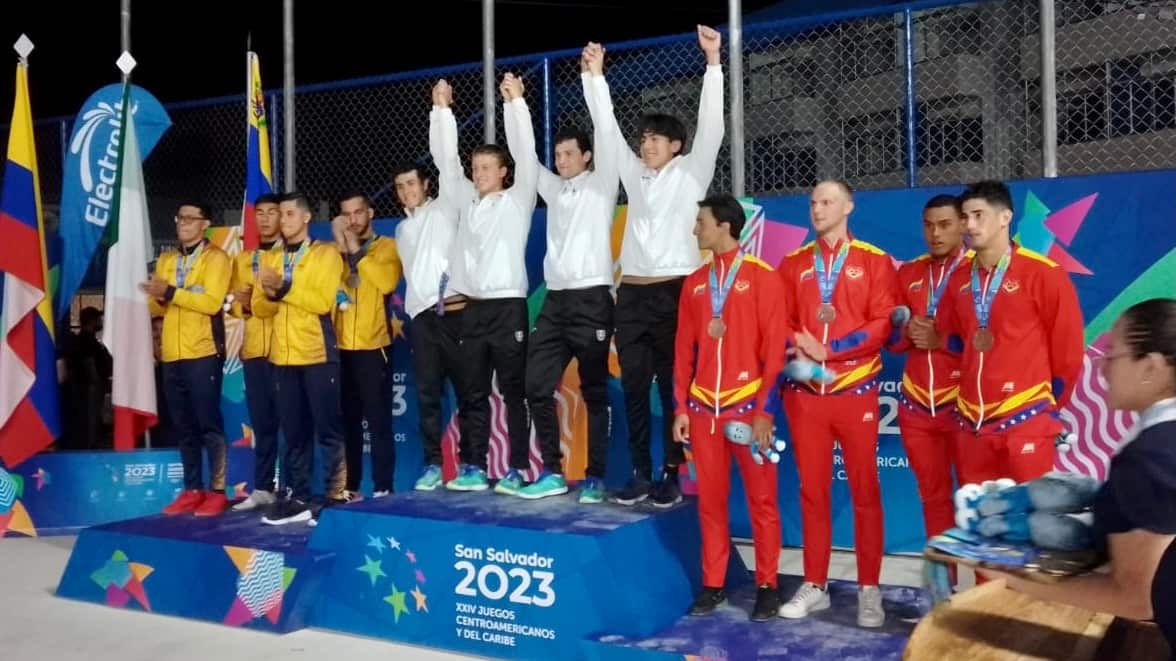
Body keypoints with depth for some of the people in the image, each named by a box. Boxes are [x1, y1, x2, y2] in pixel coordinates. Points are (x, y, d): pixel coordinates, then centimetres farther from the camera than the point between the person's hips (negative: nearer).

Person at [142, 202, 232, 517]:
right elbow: (155, 307, 15)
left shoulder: (216, 258, -2)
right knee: (183, 426, 10)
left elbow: (212, 302, -15)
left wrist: (171, 292, -20)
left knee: (208, 423, -5)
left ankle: (217, 491, 1)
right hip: (172, 354, 6)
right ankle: (192, 489, 17)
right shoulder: (166, 260, 18)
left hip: (203, 353, -6)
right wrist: (158, 297, -7)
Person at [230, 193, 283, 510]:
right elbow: (233, 303, 16)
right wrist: (244, 305, -5)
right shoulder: (243, 259, 18)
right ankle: (263, 488, 15)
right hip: (254, 349, 5)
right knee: (261, 421, 8)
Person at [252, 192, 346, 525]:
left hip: (318, 353, -5)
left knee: (328, 429, -2)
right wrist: (270, 294, -12)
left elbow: (323, 301, -12)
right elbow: (259, 308, 9)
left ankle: (336, 496, 4)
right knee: (293, 432, 9)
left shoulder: (326, 253, 1)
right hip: (282, 356, 5)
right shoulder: (269, 258, 16)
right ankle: (297, 497, 15)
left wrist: (285, 288, -17)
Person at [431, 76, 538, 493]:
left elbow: (526, 155, -6)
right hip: (472, 309, 5)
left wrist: (514, 102, -10)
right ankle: (473, 469, 13)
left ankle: (518, 470, 3)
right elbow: (447, 160, 13)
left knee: (513, 391, -1)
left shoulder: (516, 201, 3)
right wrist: (442, 109, 8)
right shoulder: (467, 201, 16)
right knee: (472, 393, 7)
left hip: (508, 306, -5)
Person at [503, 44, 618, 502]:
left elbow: (606, 134, -8)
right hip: (555, 301, 6)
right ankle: (553, 473, 10)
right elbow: (524, 152, 13)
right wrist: (516, 101, 5)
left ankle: (595, 477, 8)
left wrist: (592, 77, -13)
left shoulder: (600, 185, 3)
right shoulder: (554, 189, 17)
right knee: (537, 385, 1)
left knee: (594, 391, 1)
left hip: (592, 300, -6)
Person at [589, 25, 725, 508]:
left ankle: (671, 475, 6)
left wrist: (713, 62, -12)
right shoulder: (635, 174, 16)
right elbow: (608, 127, 15)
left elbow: (711, 126, -6)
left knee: (673, 385, 0)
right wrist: (595, 75, 10)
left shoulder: (690, 173, 5)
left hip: (675, 292, -4)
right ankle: (640, 474, 12)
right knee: (634, 387, 5)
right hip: (632, 293, 5)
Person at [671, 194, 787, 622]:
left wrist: (764, 410, -11)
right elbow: (684, 349, 11)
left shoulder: (762, 277, -3)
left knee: (761, 499, 4)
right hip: (704, 408, 5)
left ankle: (767, 586, 15)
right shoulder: (695, 283, 12)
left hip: (748, 406, -4)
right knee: (710, 499, 9)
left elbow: (774, 348, -7)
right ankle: (713, 584, 19)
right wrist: (681, 407, 5)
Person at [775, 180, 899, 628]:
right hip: (805, 393, 3)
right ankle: (814, 585, 18)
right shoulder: (793, 264, 10)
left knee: (865, 492, 3)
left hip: (855, 391, -2)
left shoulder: (874, 261, 2)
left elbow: (883, 323, -7)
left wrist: (828, 350, -14)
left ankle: (869, 590, 13)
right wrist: (797, 351, -13)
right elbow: (780, 323, 8)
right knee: (812, 491, 8)